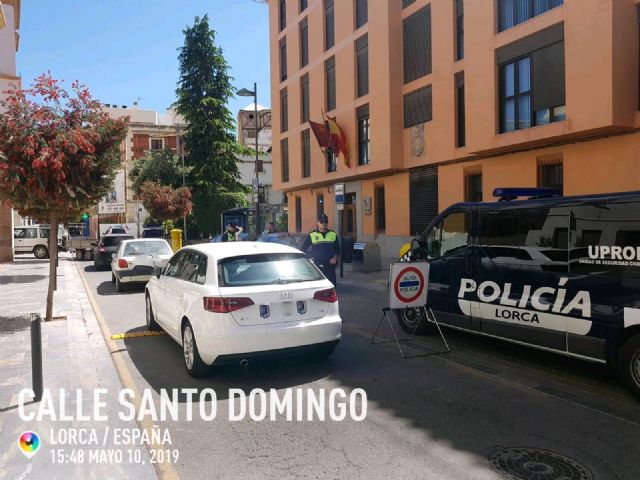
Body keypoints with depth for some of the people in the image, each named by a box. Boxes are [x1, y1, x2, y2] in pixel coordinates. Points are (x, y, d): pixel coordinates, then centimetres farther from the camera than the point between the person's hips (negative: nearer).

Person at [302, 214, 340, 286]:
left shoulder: (333, 234, 9)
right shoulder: (311, 235, 2)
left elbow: (337, 249, 16)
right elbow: (304, 248, 8)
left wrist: (335, 258, 2)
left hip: (330, 265, 2)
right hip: (316, 266, -2)